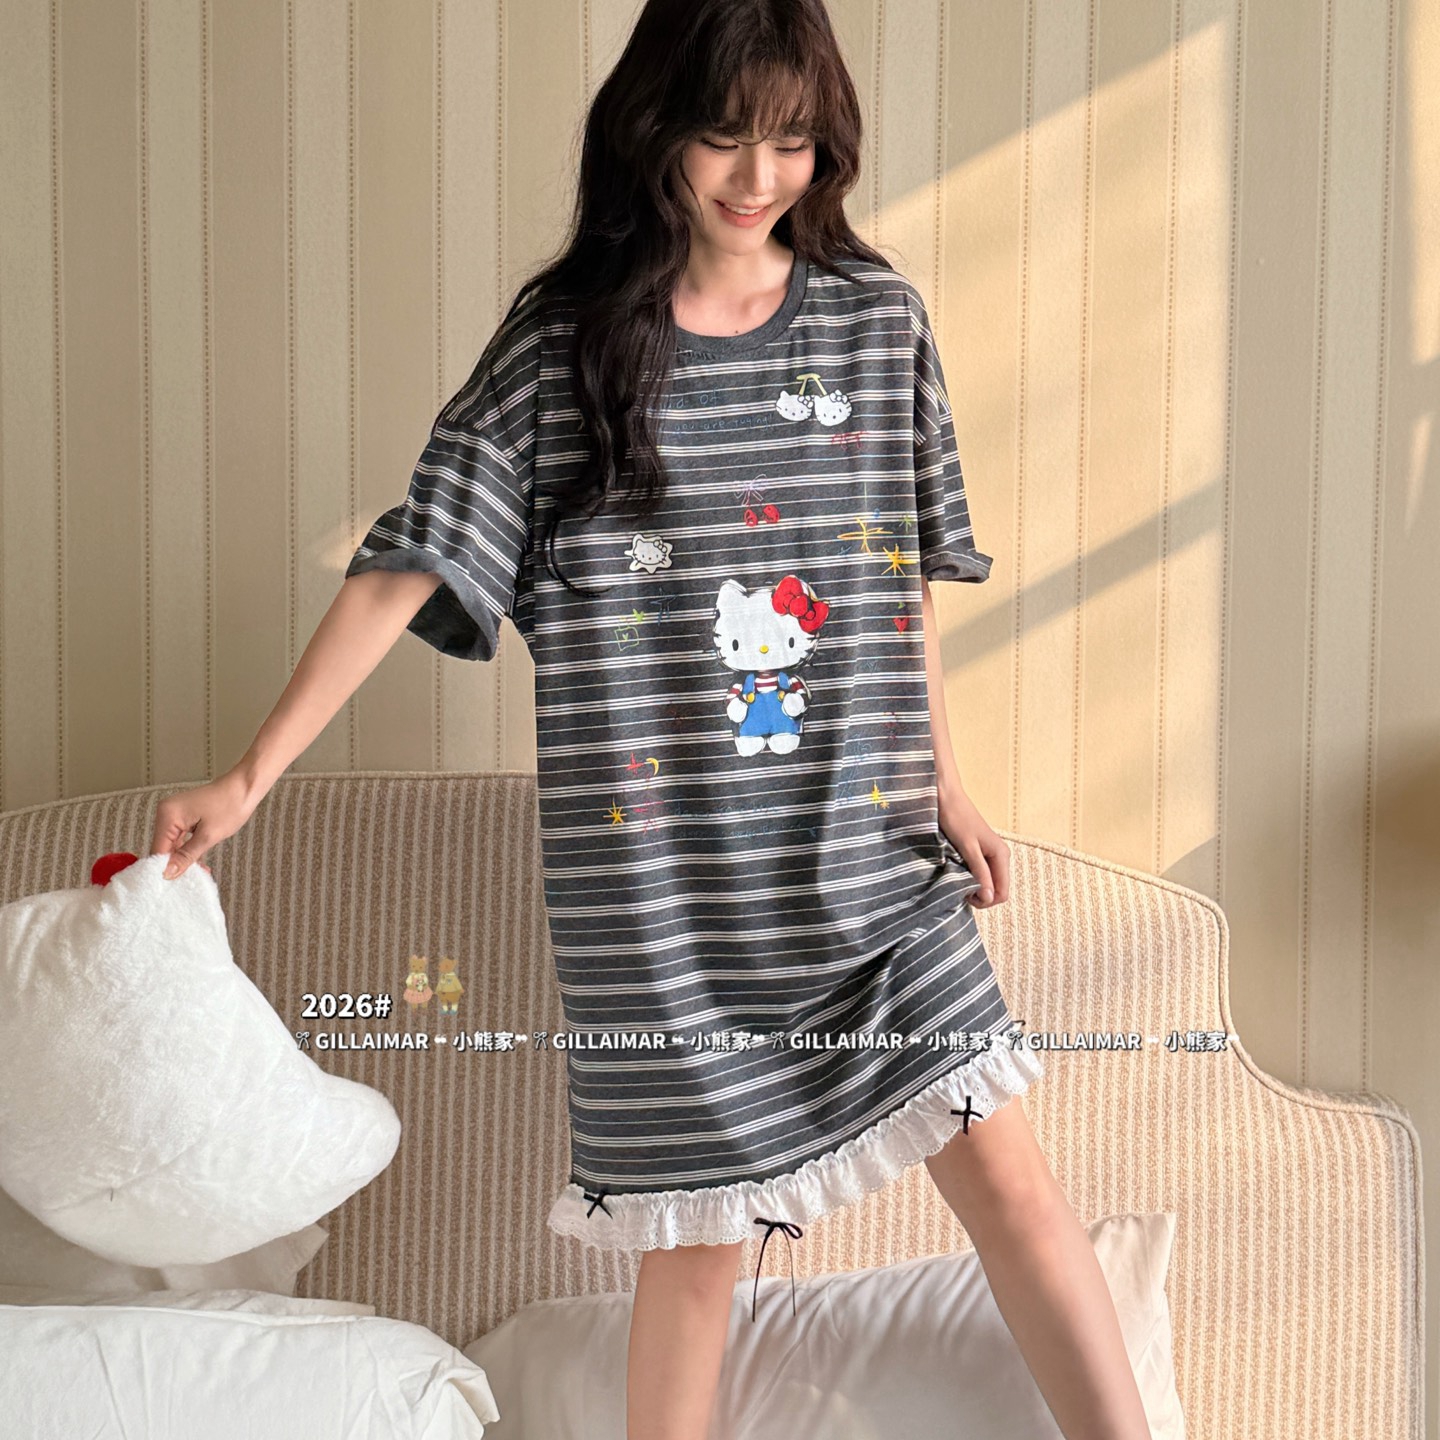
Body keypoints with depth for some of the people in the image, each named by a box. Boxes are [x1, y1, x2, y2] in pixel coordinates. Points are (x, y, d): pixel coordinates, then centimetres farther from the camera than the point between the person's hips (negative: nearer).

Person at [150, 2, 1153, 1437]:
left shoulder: (877, 317, 5)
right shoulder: (562, 340, -3)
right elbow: (408, 567, -5)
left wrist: (945, 779, 13)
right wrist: (250, 775, -8)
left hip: (865, 854, 2)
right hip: (659, 879, -2)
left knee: (1006, 1174, -1)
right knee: (695, 1234, 8)